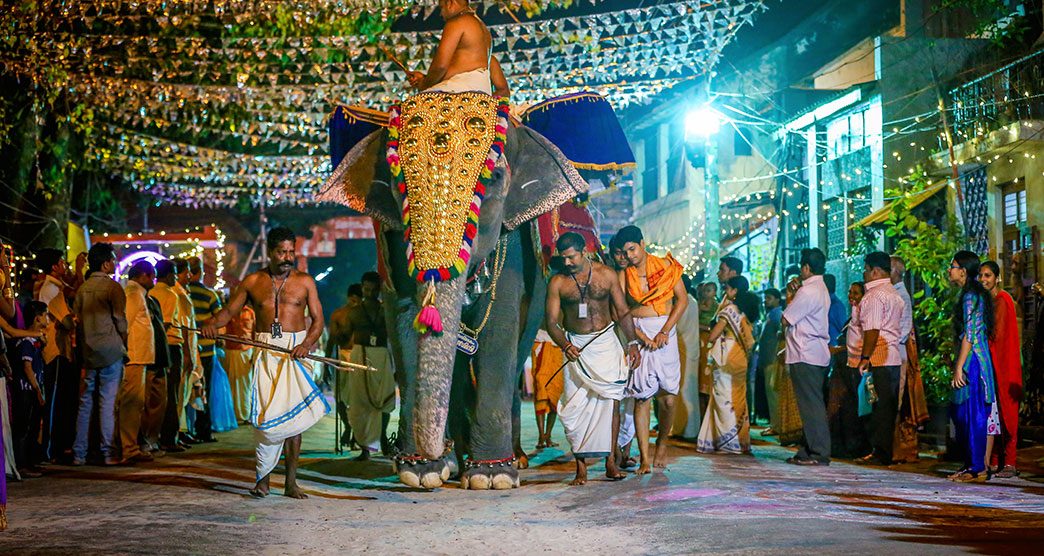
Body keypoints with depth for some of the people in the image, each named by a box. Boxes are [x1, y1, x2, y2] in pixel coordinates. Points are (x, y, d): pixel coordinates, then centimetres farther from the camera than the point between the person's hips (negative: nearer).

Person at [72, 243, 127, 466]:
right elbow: (120, 320, -8)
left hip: (88, 353, 5)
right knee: (108, 402, -3)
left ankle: (79, 453, 9)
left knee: (85, 402, 8)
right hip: (110, 351, -5)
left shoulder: (83, 288, 10)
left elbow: (76, 320, 12)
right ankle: (108, 453, -3)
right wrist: (123, 344, 6)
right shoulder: (113, 287, -7)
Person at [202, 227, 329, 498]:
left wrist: (306, 344, -13)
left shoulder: (305, 281, 7)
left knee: (293, 414, -2)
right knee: (266, 415, -8)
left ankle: (291, 482, 2)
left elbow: (318, 319, 5)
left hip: (296, 351, 0)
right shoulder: (253, 282, 9)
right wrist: (212, 323, -12)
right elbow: (229, 310, 10)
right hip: (266, 352, 0)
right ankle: (263, 478, 0)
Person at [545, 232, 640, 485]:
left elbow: (622, 312, 7)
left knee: (611, 397, -10)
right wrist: (565, 345, -16)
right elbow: (551, 321, 0)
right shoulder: (558, 282, 0)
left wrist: (632, 343, 0)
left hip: (605, 342, 0)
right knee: (576, 405, -5)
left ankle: (610, 461, -5)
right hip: (576, 346, 0)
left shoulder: (605, 274, 2)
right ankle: (581, 468, -1)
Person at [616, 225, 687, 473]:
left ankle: (662, 443, 24)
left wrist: (664, 332, -7)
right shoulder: (623, 274, 5)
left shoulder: (665, 265, 5)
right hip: (637, 334, 0)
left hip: (665, 333, 1)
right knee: (642, 397, -7)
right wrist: (642, 337, -13)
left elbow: (682, 300, 2)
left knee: (668, 399, -1)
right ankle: (644, 459, -6)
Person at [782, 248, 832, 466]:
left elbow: (786, 320, -11)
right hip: (818, 354, 10)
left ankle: (819, 454, -8)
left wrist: (789, 298, 4)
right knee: (812, 405, 11)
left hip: (805, 356, -10)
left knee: (811, 405, -8)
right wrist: (793, 294, 8)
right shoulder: (821, 289, 18)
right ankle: (808, 451, 15)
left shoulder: (807, 292, -15)